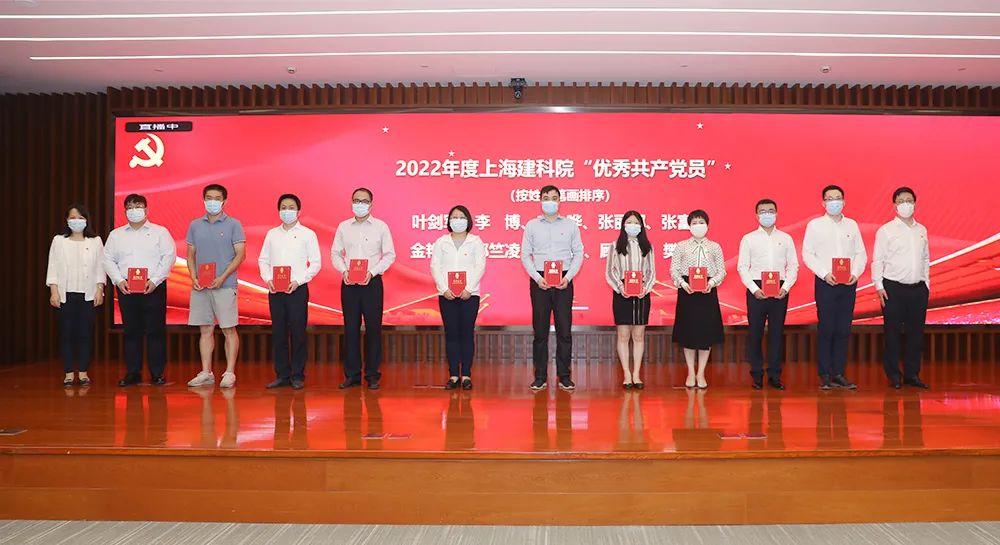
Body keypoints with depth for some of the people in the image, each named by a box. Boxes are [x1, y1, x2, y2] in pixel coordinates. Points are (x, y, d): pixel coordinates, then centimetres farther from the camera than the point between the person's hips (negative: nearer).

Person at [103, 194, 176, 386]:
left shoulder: (160, 232, 6)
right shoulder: (116, 235, 15)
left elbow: (169, 257, -3)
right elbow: (108, 259, 9)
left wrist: (155, 281, -12)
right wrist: (119, 281, -6)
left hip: (153, 288, -2)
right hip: (125, 289, 3)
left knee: (155, 330, -3)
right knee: (131, 331, 4)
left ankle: (157, 373, 3)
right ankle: (132, 372, 11)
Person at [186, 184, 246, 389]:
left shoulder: (233, 224, 0)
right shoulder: (195, 225, 12)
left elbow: (240, 254, -5)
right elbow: (190, 254, 14)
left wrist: (222, 277, -14)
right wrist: (193, 278, -3)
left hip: (225, 285, -4)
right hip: (200, 287, 4)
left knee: (229, 330, -1)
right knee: (206, 330, 8)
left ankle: (229, 373, 5)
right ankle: (206, 373, 14)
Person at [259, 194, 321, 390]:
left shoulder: (307, 234, 2)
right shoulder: (272, 234, 12)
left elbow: (316, 263, -2)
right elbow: (263, 260, 13)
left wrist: (298, 281, -12)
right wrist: (268, 279, -4)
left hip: (297, 289, -3)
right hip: (275, 290, 3)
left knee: (298, 333, -1)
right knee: (278, 333, 5)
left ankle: (298, 376, 7)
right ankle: (282, 375, 14)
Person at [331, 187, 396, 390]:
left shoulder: (381, 226, 3)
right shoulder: (343, 227, 9)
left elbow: (389, 255, 1)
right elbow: (335, 253, 11)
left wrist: (372, 272, -11)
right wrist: (344, 270, -8)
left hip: (372, 282, -2)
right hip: (349, 284, 2)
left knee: (373, 328, 0)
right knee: (350, 328, 3)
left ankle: (372, 375, 9)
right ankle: (352, 375, 11)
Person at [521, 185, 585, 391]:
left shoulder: (570, 225, 8)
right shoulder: (531, 226, 7)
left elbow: (579, 253, 5)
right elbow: (525, 255, 5)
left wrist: (568, 277, -8)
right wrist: (537, 278, -8)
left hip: (563, 281, 0)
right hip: (539, 281, 0)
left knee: (564, 329, 0)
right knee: (540, 330, 2)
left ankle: (564, 376, 8)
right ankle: (540, 377, 8)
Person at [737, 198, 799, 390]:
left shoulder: (785, 238, 10)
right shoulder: (748, 239, 5)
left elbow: (793, 265, 8)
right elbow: (742, 267, 1)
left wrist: (785, 287, -7)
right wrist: (754, 289, -11)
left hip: (780, 290, 1)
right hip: (756, 290, -1)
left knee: (777, 332, 4)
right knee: (755, 332, 0)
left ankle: (775, 375, 11)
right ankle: (757, 375, 9)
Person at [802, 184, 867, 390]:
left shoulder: (852, 225, 13)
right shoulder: (814, 225, 4)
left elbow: (861, 253, 11)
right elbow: (807, 254, -2)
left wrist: (855, 273, -6)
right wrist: (825, 274, -13)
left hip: (848, 284, 3)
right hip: (825, 283, -3)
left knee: (843, 330, 4)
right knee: (826, 329, -4)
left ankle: (839, 374, 11)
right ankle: (825, 375, 2)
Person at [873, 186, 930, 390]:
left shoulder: (921, 230, 11)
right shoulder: (885, 231, -3)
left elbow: (926, 259, 18)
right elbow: (877, 260, -4)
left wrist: (926, 283, 12)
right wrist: (879, 286, -10)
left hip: (918, 288, 4)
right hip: (893, 288, -4)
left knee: (916, 332, 7)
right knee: (893, 333, 1)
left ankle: (912, 374, 17)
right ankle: (893, 375, 9)